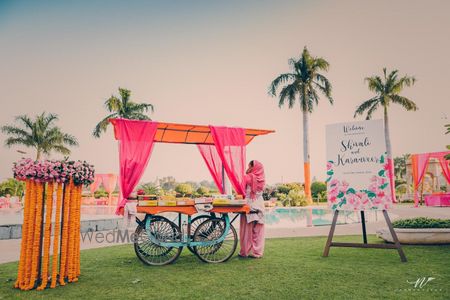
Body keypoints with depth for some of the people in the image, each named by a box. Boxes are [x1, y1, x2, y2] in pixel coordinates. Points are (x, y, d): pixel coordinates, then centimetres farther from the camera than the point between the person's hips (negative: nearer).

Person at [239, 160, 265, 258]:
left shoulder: (248, 177, -9)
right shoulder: (261, 179, 5)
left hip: (249, 206, -4)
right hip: (259, 206, 5)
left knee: (247, 230, 3)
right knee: (257, 230, 8)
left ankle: (245, 251, 9)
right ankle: (257, 252, 12)